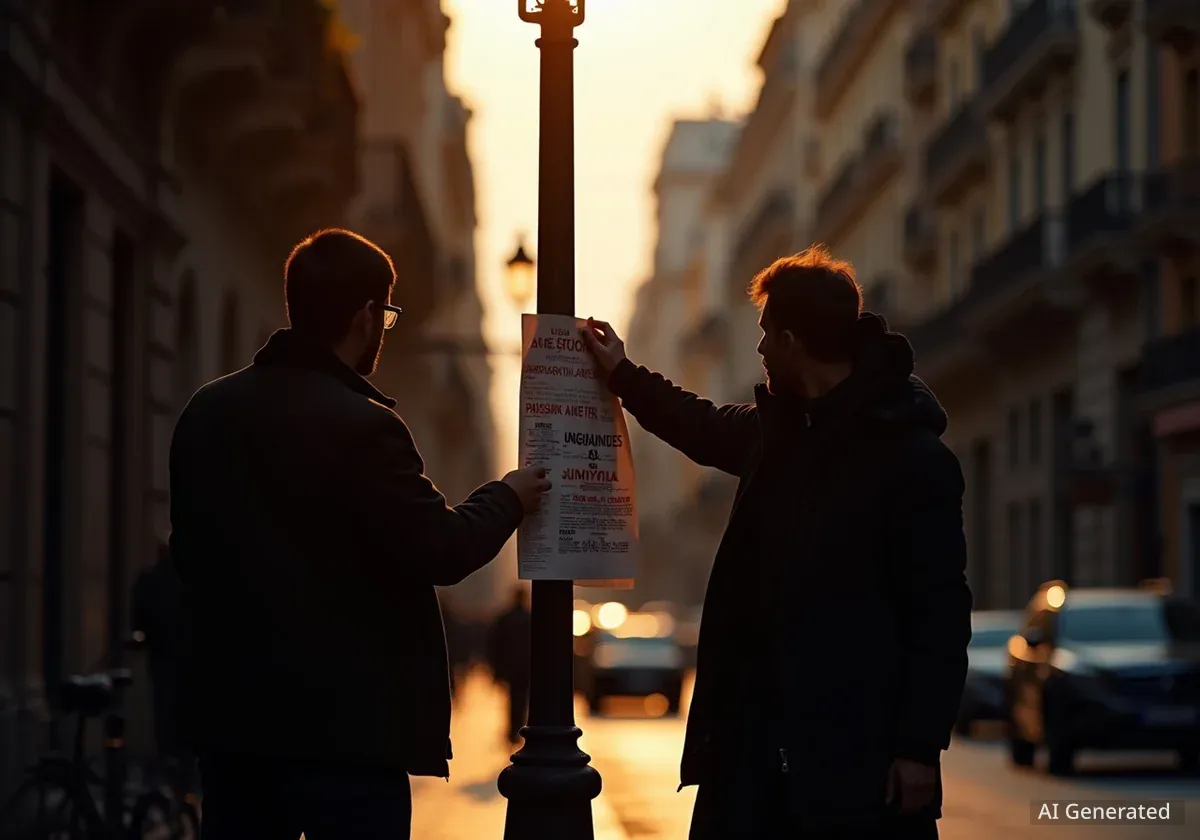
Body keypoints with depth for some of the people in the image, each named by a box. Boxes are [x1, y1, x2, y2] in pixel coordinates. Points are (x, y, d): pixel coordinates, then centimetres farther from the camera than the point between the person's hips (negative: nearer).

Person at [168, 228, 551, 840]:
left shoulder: (205, 413, 6)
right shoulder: (361, 426, -16)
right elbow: (439, 551, -14)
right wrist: (509, 499, 4)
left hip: (229, 716, 7)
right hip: (344, 725, -7)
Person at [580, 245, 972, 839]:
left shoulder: (912, 456, -12)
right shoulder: (777, 428, 11)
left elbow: (941, 614, -14)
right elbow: (710, 430, 36)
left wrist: (922, 746, -18)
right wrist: (622, 375, 42)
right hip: (760, 731, 8)